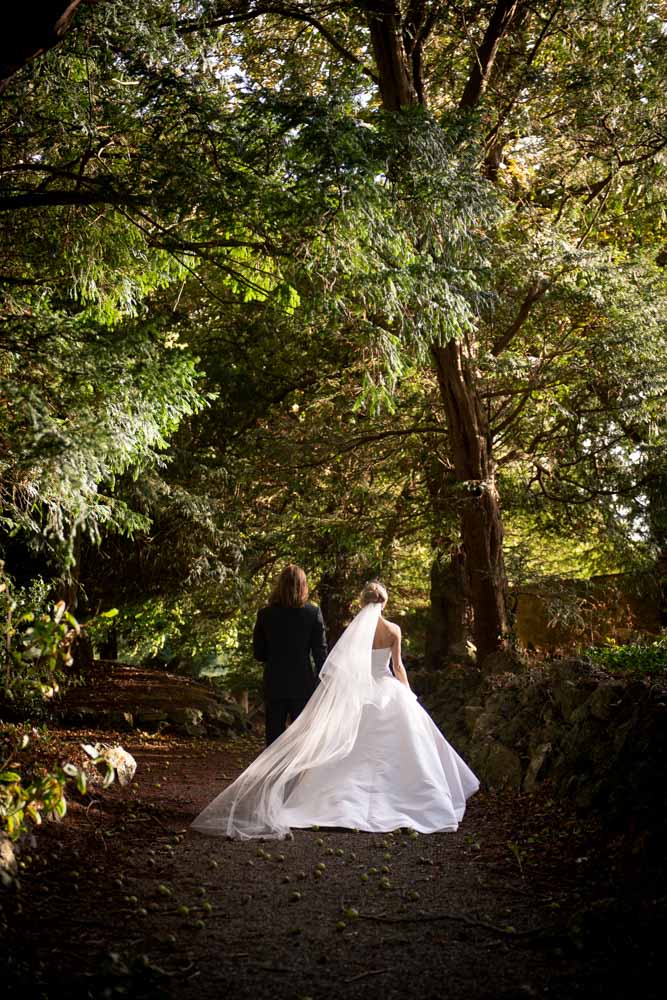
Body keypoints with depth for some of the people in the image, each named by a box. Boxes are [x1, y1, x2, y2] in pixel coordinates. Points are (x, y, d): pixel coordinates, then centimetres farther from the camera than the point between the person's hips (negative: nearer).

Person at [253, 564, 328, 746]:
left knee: (274, 739, 9)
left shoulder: (265, 614, -3)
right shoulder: (313, 613, -7)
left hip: (274, 686, 1)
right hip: (303, 686, -1)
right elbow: (320, 652, -5)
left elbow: (258, 654, 2)